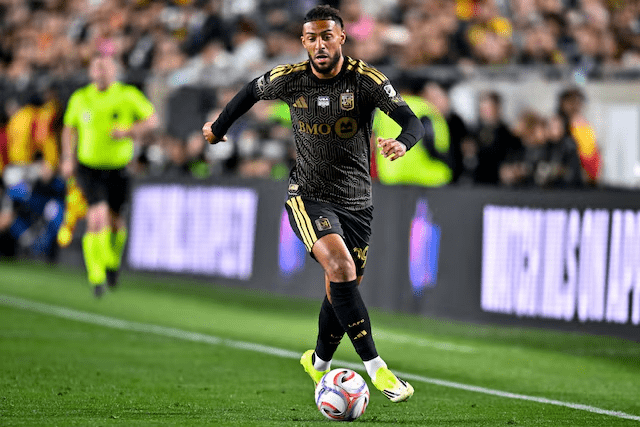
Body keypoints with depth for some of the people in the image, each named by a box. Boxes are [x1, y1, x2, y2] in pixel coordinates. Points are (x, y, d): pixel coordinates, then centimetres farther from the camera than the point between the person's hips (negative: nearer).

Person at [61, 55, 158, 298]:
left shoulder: (128, 95, -4)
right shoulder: (79, 98, 2)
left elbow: (152, 120, -2)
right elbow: (69, 127, 16)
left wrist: (129, 131, -19)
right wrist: (68, 158, 5)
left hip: (120, 168, 1)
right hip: (89, 166, -1)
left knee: (115, 221, 10)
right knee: (97, 218, -18)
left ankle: (113, 261, 42)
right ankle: (96, 277, -11)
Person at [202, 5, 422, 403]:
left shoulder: (365, 79, -12)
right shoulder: (289, 78, -7)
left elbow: (412, 120, -21)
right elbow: (252, 91, 15)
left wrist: (402, 142, -43)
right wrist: (220, 126, 25)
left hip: (356, 201, 2)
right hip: (308, 196, -2)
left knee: (344, 288, 10)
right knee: (341, 267, -25)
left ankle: (319, 362, 38)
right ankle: (376, 367, -25)